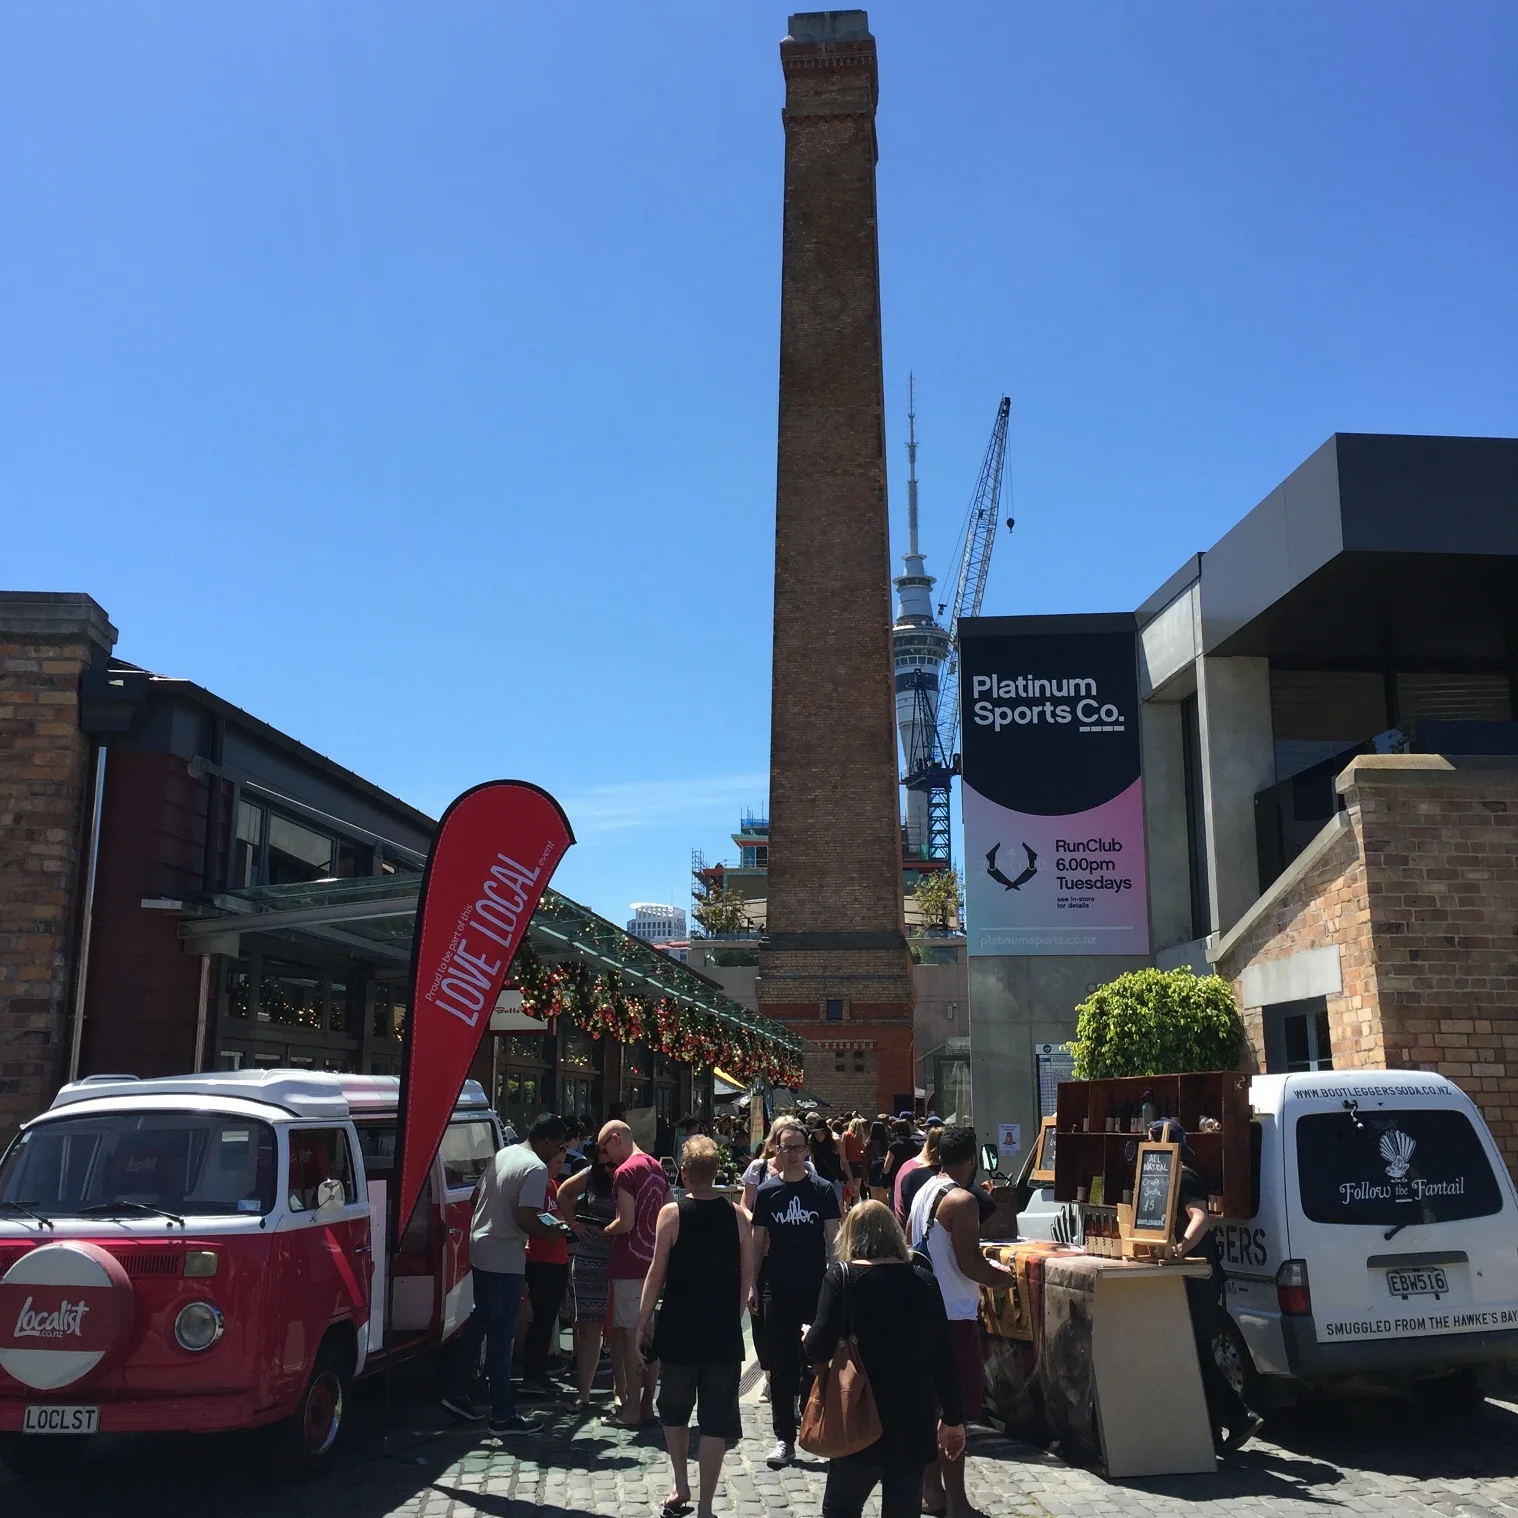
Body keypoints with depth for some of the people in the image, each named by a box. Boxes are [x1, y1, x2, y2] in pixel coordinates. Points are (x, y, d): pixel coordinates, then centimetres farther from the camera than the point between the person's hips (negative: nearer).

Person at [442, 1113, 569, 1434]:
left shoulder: (504, 1155, 10)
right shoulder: (536, 1168, -17)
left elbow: (477, 1196, 18)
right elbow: (525, 1219, -24)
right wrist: (549, 1231, -7)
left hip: (479, 1250, 9)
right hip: (505, 1260, -9)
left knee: (478, 1323, 20)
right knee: (502, 1335, -2)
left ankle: (457, 1393, 27)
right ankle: (502, 1415, 5)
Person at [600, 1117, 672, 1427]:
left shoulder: (625, 1172, -14)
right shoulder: (657, 1168, 12)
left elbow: (626, 1222, -19)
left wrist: (603, 1232, -1)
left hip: (630, 1265, -8)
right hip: (656, 1261, 8)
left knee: (629, 1336, -1)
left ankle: (631, 1410, 3)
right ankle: (647, 1405, 18)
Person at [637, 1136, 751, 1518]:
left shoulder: (672, 1213, -10)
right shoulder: (736, 1216, -3)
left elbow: (657, 1274, -8)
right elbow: (746, 1278, 3)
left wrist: (643, 1323, 2)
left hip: (679, 1332, -1)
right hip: (724, 1334, 1)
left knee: (674, 1411, 21)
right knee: (715, 1421, 8)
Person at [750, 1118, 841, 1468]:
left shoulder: (822, 1190, 0)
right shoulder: (767, 1192, 3)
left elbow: (833, 1238, 0)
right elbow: (758, 1242, 7)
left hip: (816, 1289, -1)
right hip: (778, 1291, 1)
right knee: (781, 1365, 4)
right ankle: (784, 1438, 11)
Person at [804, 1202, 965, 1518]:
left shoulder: (841, 1276, -8)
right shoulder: (924, 1281, 2)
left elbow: (820, 1348, -15)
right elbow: (944, 1355, 4)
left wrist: (807, 1339, 7)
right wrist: (953, 1418, 13)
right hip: (917, 1421, 3)